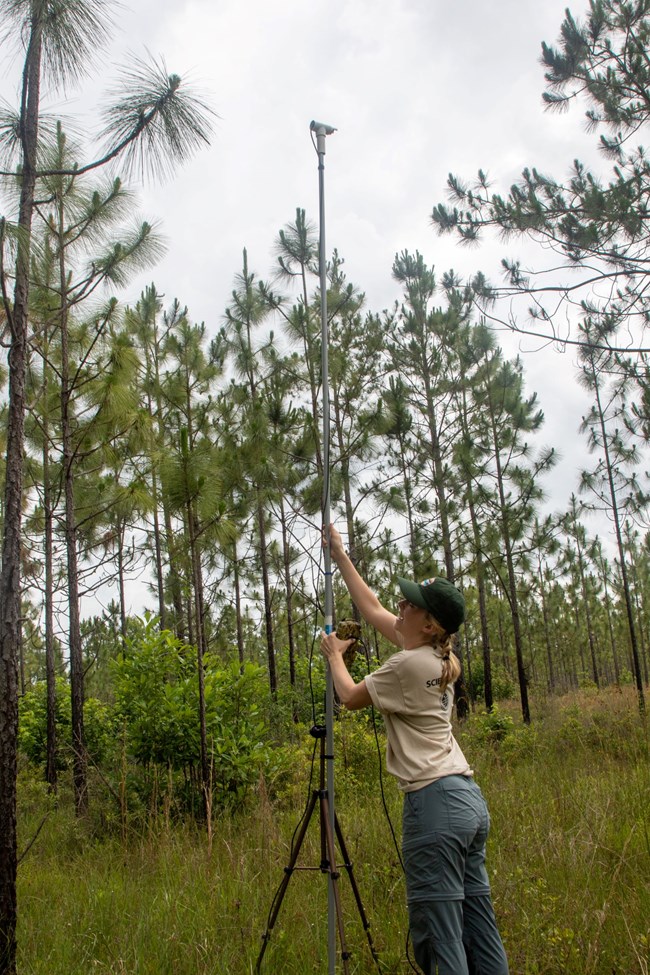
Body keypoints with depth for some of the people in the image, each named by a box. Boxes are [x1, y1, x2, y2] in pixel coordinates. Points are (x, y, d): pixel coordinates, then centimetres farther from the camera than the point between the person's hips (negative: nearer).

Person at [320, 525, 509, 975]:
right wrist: (341, 556, 29)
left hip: (435, 803, -10)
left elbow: (351, 696, 3)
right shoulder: (439, 656, 13)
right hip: (470, 800, 10)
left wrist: (335, 655, 20)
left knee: (439, 938, -5)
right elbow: (371, 607, 23)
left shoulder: (408, 665, -13)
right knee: (480, 932, 12)